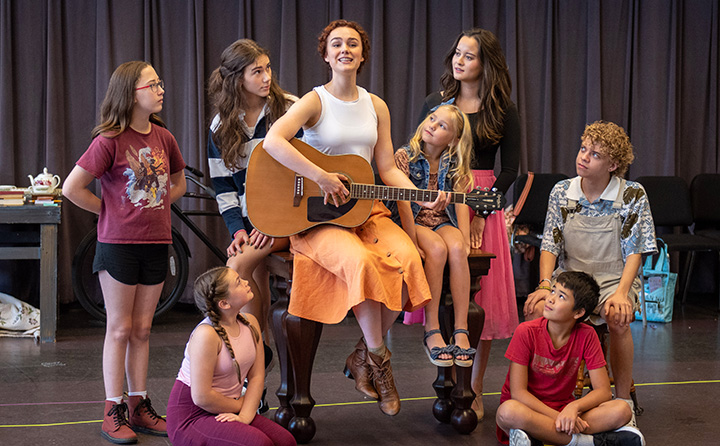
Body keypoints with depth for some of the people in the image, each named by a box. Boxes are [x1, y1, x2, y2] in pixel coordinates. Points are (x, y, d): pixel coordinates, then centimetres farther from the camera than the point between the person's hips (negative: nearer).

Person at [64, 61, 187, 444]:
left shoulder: (163, 138, 6)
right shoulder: (110, 140, -12)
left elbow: (178, 183, 22)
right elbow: (72, 188, -12)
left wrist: (155, 208, 7)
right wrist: (111, 210, -4)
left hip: (156, 243, 5)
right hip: (118, 243, -5)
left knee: (142, 329, 11)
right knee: (119, 329, 1)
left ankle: (139, 407, 18)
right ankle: (113, 412, 9)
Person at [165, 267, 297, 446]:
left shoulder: (250, 323, 1)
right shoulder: (206, 334, -24)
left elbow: (257, 377, 1)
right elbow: (202, 397, -23)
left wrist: (245, 415, -15)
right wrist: (241, 405, -8)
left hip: (227, 412, 7)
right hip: (190, 418, -7)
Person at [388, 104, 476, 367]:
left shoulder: (454, 165, 6)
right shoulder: (405, 156, -5)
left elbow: (461, 202, -3)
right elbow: (403, 202, -13)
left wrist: (464, 239, -17)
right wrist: (413, 243, -22)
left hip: (442, 222, 3)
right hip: (412, 222, -3)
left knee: (456, 248, -31)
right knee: (437, 249, -33)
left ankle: (461, 332, -29)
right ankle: (431, 331, -28)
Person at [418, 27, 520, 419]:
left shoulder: (502, 111, 2)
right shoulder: (435, 103, 9)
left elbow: (509, 169, 1)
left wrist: (481, 211, -11)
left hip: (484, 207, -2)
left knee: (481, 300, 0)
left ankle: (474, 391, 9)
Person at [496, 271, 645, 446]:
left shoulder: (586, 335, -5)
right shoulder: (526, 332, -12)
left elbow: (603, 391, -6)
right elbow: (518, 392, -15)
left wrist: (573, 408, -27)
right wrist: (558, 417, -26)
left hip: (563, 410, 3)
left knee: (622, 411, -21)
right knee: (508, 412, -39)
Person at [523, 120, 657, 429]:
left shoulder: (633, 195, -5)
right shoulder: (561, 192, 3)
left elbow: (634, 252, -6)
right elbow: (550, 245, 4)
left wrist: (621, 292, -22)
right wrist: (545, 285, -14)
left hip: (614, 279, -2)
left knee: (618, 318, -35)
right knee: (535, 308, -28)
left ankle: (623, 400, -14)